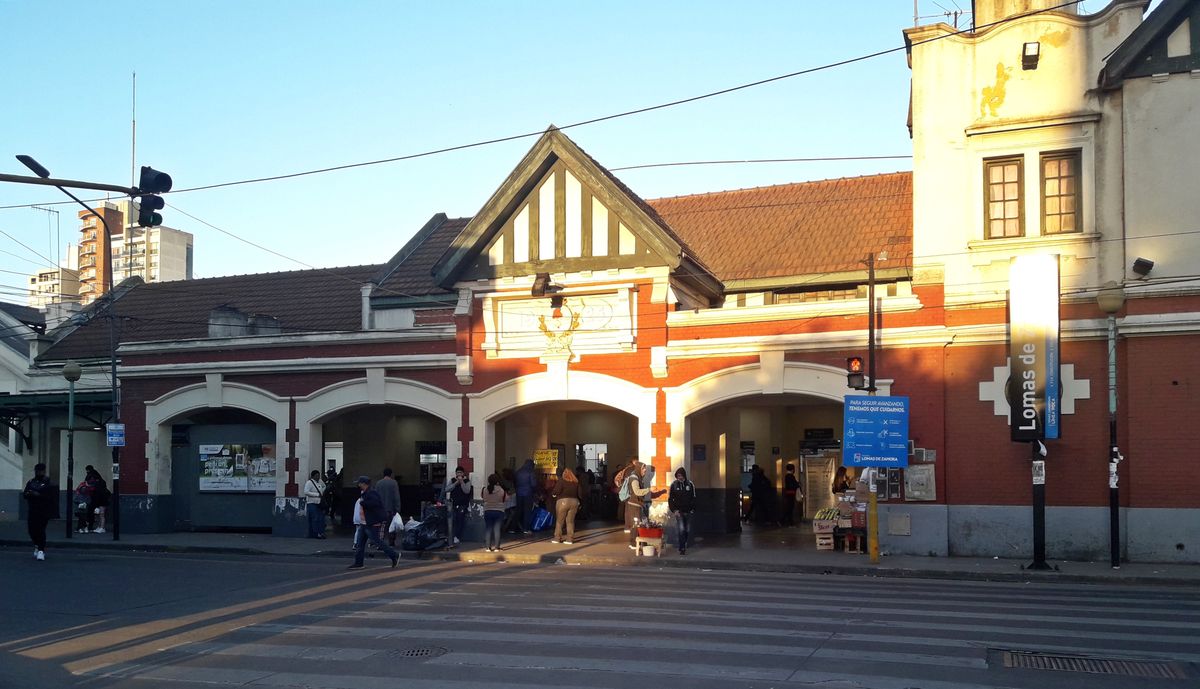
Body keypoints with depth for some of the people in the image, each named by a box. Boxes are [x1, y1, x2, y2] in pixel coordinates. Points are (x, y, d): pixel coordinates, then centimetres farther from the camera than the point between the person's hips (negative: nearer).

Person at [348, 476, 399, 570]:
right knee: (359, 544, 9)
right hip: (363, 524, 11)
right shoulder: (364, 493, 15)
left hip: (372, 524, -11)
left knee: (377, 542, -6)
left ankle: (395, 556, 3)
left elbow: (375, 503, -34)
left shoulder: (371, 493, -18)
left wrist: (362, 503, -25)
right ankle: (358, 563, 14)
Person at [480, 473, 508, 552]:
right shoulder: (501, 491, -13)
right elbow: (506, 499, -3)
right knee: (497, 529, 1)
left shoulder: (484, 490, -8)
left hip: (487, 511, 2)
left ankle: (488, 547, 7)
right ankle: (496, 547, 1)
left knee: (488, 529, 8)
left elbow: (481, 496, 10)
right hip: (499, 512, -2)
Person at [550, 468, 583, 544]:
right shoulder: (577, 483, 8)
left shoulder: (561, 482, -6)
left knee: (559, 521, 6)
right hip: (574, 502, 4)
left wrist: (553, 494, 5)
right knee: (570, 521, 8)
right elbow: (580, 494, 6)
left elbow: (556, 492, -15)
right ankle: (570, 539, 5)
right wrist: (579, 502, 15)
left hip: (563, 501, -4)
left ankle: (557, 538, 8)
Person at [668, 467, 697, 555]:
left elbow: (693, 498, 6)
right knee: (681, 529, -13)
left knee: (687, 530, 9)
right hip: (679, 511, -2)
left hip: (688, 511, 2)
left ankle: (684, 545, 28)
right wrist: (674, 510, -7)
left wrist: (693, 509, -4)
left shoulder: (690, 484, 0)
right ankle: (682, 548, -8)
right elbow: (670, 499, 2)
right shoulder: (674, 484, -2)